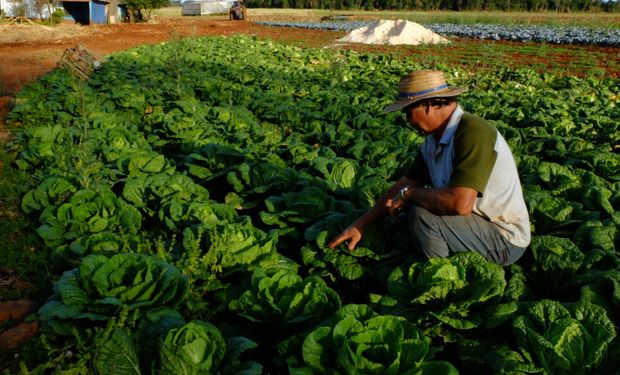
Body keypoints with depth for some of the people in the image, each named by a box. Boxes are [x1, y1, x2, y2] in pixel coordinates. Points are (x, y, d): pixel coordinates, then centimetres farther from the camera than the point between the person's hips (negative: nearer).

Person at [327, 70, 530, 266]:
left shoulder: (473, 133, -26)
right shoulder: (434, 139, 2)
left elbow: (460, 203, -36)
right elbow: (405, 184, 8)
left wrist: (409, 194, -19)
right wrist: (360, 224, 7)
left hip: (504, 240, -9)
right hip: (478, 221, 9)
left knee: (421, 214, -24)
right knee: (404, 216, 12)